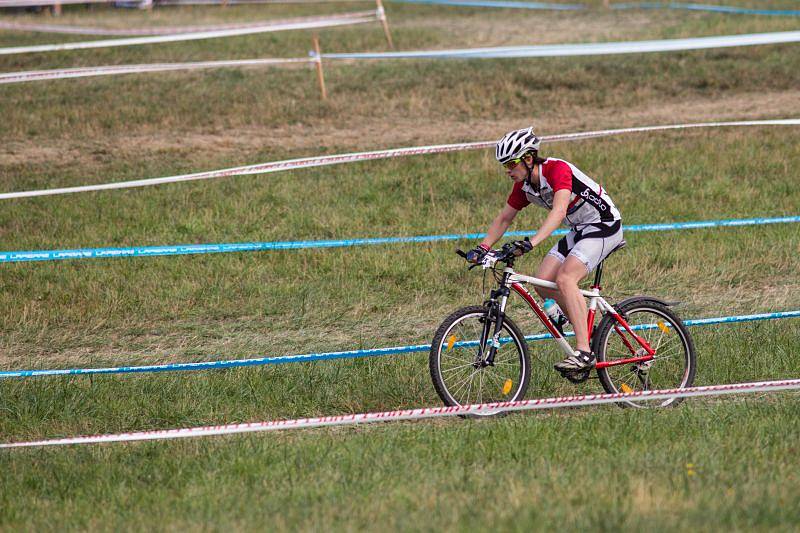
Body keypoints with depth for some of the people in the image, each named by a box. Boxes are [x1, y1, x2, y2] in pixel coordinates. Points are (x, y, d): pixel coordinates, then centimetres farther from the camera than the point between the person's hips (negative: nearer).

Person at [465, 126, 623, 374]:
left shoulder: (557, 169, -25)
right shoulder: (524, 186, 0)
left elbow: (559, 211, -39)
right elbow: (503, 219, 10)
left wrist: (531, 243, -50)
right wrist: (482, 248, -4)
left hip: (605, 225, -9)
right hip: (578, 231, 9)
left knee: (565, 278, -26)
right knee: (543, 281, -7)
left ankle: (584, 353, -28)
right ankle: (588, 330, 8)